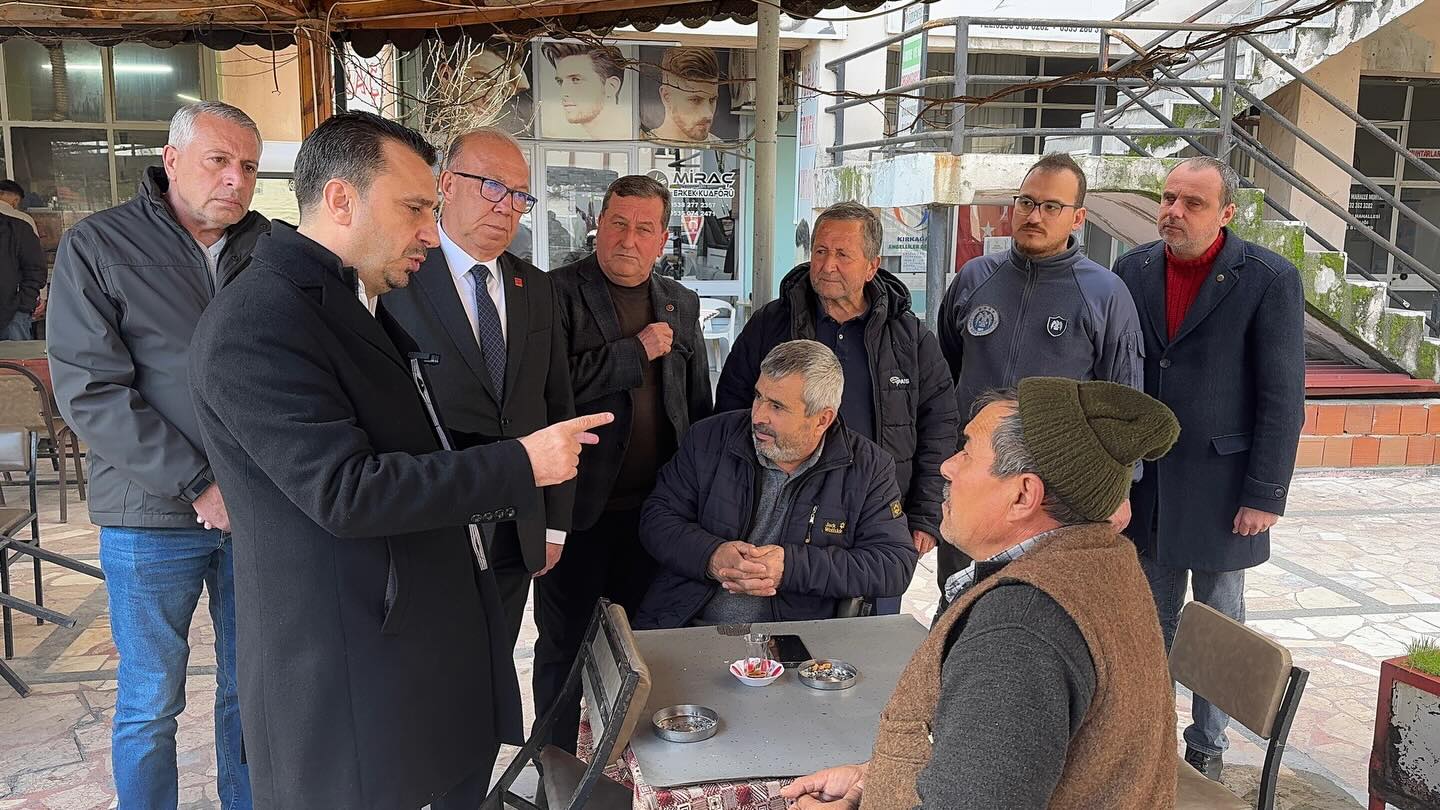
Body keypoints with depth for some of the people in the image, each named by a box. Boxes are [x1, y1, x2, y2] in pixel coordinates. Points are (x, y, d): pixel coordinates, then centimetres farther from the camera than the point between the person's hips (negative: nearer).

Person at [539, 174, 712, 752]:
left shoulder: (681, 304, 10)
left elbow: (699, 405, 15)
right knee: (563, 645, 10)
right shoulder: (557, 293, -7)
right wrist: (636, 351, -17)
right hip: (580, 506, -4)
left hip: (654, 508, 5)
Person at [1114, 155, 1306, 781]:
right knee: (1153, 621, 16)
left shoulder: (1271, 279, -11)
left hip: (1221, 488, -3)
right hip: (1145, 481, 3)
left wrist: (1265, 496, -13)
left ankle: (1207, 747, 29)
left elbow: (1283, 397, -11)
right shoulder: (1134, 269, 0)